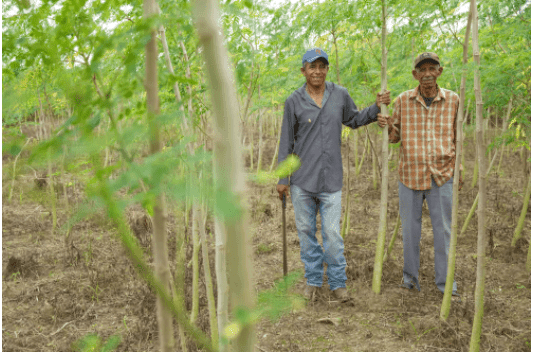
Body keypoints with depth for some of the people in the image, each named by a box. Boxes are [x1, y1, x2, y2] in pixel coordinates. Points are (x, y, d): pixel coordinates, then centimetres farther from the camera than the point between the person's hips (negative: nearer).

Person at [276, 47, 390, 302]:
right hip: (302, 179, 0)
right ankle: (313, 280, 25)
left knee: (332, 233, -1)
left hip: (331, 179, 1)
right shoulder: (294, 101, -1)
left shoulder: (340, 95, 5)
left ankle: (338, 283, 15)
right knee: (306, 231, 9)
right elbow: (286, 142, 3)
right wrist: (282, 179, 2)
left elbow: (354, 120, 23)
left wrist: (377, 107, 7)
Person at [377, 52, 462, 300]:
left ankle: (446, 284, 16)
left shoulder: (452, 100, 0)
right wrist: (387, 126, -14)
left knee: (443, 231, 4)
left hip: (441, 177, 0)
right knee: (410, 229, 9)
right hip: (410, 175, 1)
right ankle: (410, 277, 25)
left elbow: (458, 137, 11)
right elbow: (395, 136, 8)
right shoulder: (403, 100, -1)